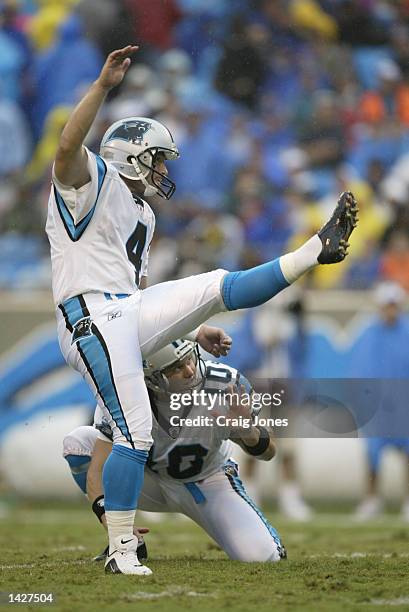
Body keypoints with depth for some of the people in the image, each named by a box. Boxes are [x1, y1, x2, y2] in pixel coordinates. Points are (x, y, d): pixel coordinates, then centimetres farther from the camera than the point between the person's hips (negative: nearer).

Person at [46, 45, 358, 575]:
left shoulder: (142, 216, 28)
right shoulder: (92, 180, 2)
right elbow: (69, 145, -22)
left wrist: (189, 331, 27)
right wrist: (104, 85, -29)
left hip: (133, 314, 8)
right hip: (93, 319, -8)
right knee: (135, 435, -13)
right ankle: (121, 551, -8)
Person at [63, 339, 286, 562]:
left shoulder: (226, 386, -28)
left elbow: (268, 452, -15)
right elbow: (98, 471, -30)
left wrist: (248, 431, -39)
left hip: (207, 482, -1)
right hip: (150, 480, 1)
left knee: (260, 556, -24)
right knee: (78, 442, -24)